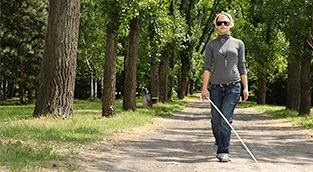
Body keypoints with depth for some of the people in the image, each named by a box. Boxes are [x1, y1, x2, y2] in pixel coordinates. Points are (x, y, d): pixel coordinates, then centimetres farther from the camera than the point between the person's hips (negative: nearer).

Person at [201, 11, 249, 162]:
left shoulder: (238, 44, 10)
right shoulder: (211, 45, 9)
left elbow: (242, 67, 11)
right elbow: (207, 67, 1)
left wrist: (246, 88, 6)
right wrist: (204, 88, -8)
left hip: (233, 87, -1)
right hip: (216, 87, 1)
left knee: (226, 119, -11)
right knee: (216, 120, 3)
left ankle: (223, 152, -5)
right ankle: (220, 142, 29)